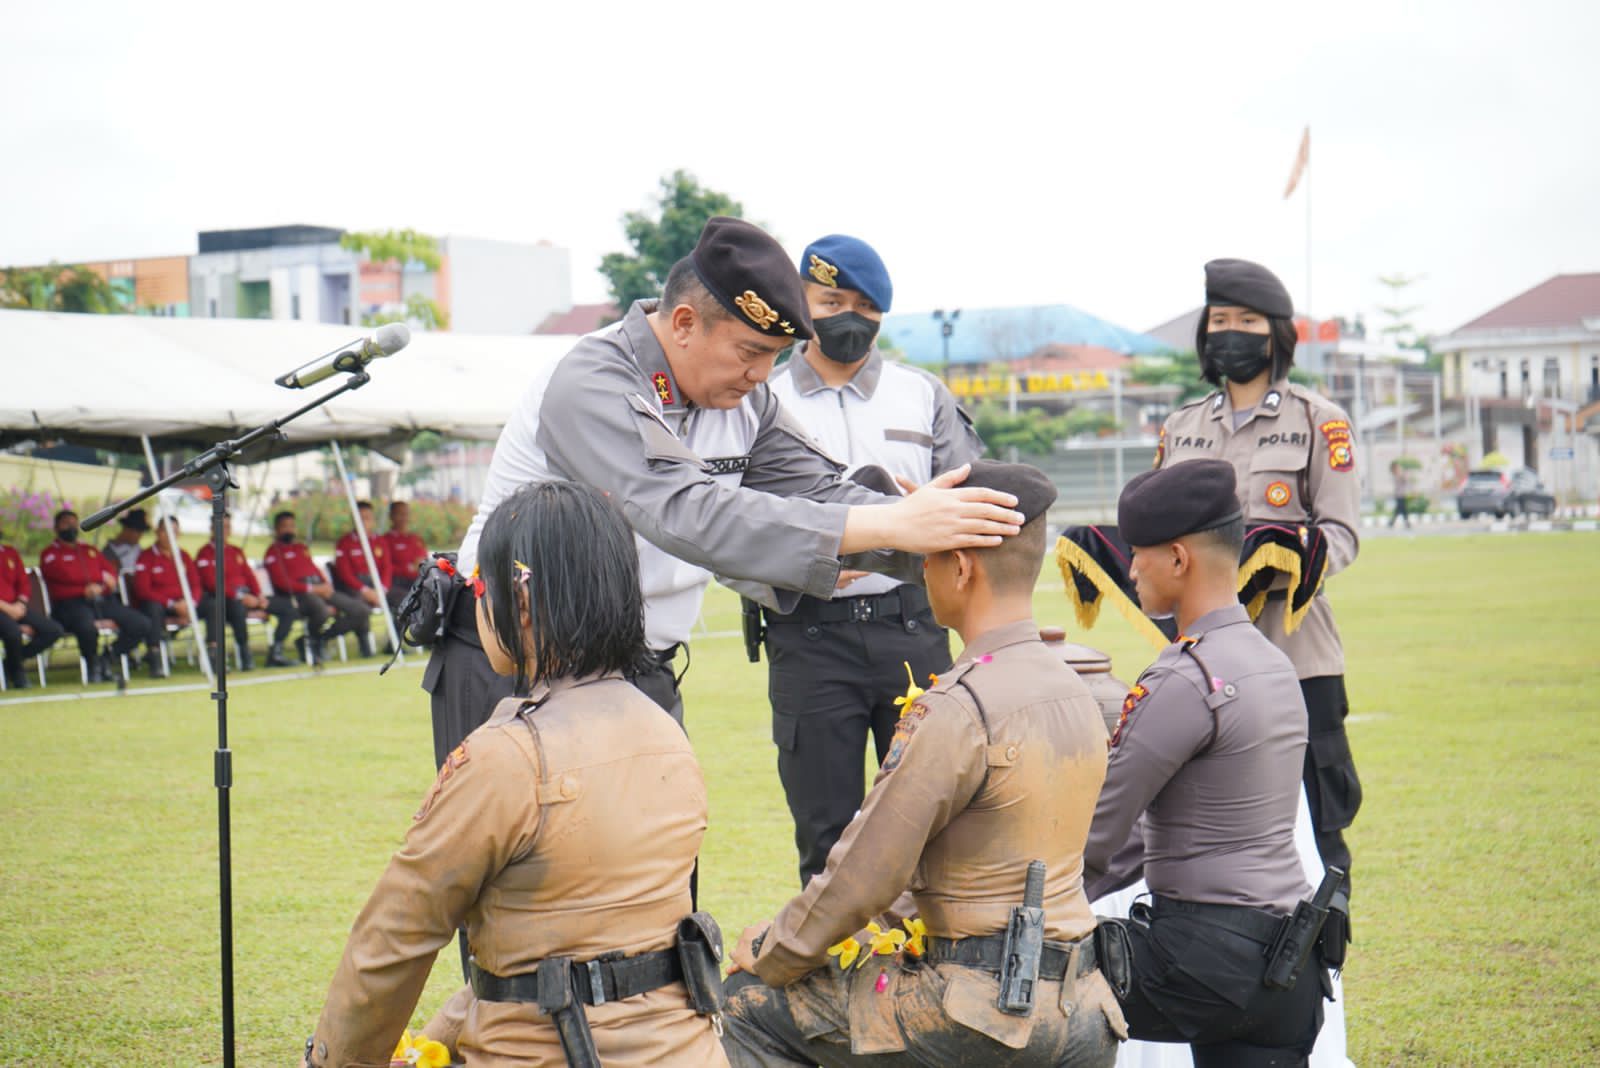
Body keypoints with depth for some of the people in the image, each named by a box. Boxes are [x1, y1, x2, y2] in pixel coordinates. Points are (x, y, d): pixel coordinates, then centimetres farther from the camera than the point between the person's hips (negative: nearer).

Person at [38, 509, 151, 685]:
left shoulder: (90, 551, 27)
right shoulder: (50, 554, 8)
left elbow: (111, 576, 15)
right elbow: (68, 575, -10)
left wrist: (99, 586, -8)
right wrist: (101, 577, -3)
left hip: (102, 600, 6)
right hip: (70, 604, -6)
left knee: (142, 624, -14)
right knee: (87, 628, -41)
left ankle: (109, 658, 1)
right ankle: (93, 664, -9)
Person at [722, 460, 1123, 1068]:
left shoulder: (955, 711, -18)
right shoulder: (1076, 694, 9)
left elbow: (865, 875, -15)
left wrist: (771, 954, 3)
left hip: (984, 1008, -8)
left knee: (752, 1004, 5)